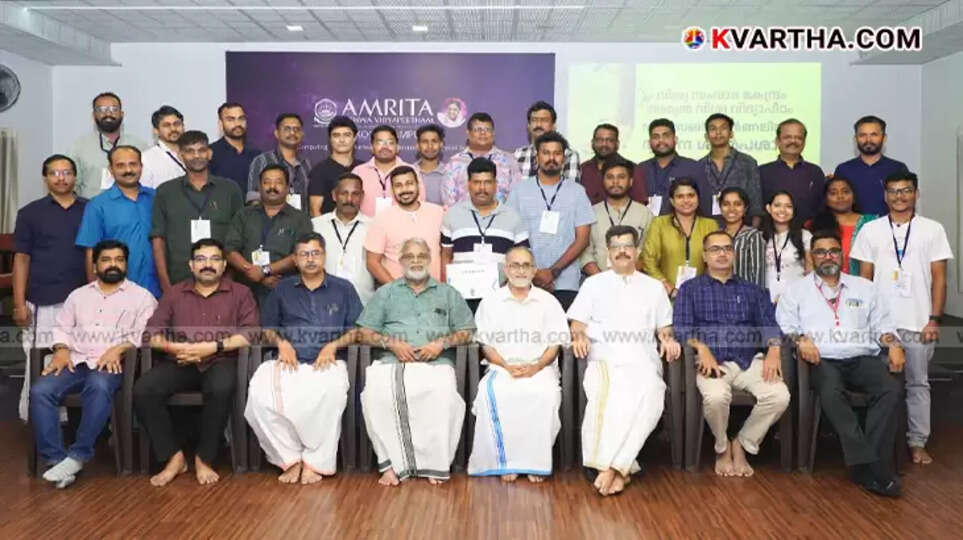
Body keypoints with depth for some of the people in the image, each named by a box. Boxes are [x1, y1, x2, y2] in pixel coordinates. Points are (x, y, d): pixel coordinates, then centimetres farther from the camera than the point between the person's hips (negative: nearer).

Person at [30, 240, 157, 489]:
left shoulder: (141, 296, 8)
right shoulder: (78, 295, 23)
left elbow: (146, 333, -3)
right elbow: (62, 328, 20)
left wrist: (119, 348, -19)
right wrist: (61, 350, -1)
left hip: (113, 364, -4)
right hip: (75, 362, 5)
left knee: (98, 387, -38)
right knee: (40, 391, -23)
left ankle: (77, 456, -29)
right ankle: (56, 458, -21)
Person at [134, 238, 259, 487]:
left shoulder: (240, 293, 9)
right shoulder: (174, 293, 18)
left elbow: (251, 332, -5)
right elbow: (152, 332, 9)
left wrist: (213, 347, -16)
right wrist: (173, 347, -13)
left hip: (220, 362, -3)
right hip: (179, 363, 3)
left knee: (221, 388, -37)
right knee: (143, 390, -25)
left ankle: (204, 459, -18)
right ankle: (174, 457, -13)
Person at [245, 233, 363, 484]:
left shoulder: (343, 289, 16)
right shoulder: (283, 289, 21)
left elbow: (357, 329, 11)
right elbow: (267, 327, 22)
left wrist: (334, 345, -6)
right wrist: (281, 342, 1)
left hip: (327, 362, -2)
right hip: (288, 361, 2)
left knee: (331, 391, -38)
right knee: (260, 393, -30)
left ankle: (316, 462, -23)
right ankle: (290, 458, -16)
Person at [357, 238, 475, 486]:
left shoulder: (448, 294, 23)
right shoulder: (385, 293, 23)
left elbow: (466, 332, 15)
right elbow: (363, 333, 14)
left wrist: (441, 343, -3)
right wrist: (391, 343, -4)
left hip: (435, 363, 0)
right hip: (392, 362, 1)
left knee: (443, 394, -35)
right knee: (377, 393, -33)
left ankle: (433, 464, -24)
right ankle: (392, 463, -25)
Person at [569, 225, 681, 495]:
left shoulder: (654, 287, 26)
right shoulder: (594, 283, 22)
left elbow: (664, 326, 24)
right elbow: (578, 323, 15)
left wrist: (667, 339, 1)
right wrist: (579, 336, -7)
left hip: (642, 358, 1)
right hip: (604, 357, -1)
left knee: (648, 396, -34)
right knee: (605, 397, -36)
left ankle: (612, 466, -33)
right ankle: (622, 469, -31)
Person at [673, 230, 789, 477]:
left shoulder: (751, 290, 23)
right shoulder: (690, 289, 15)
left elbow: (769, 324, 11)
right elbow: (680, 327, 2)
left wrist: (773, 350, -10)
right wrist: (701, 347, -17)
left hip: (750, 360, 3)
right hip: (713, 361, -3)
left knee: (779, 395, -26)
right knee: (716, 396, -35)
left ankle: (742, 444, -1)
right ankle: (722, 448, -2)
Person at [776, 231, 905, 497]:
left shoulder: (864, 287, 25)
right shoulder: (797, 290, 17)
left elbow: (881, 324, 22)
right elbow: (784, 325, 6)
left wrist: (893, 344, 2)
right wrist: (800, 339, -14)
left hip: (862, 358, 3)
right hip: (822, 360, -3)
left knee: (890, 388, -29)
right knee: (831, 392, -36)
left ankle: (870, 463, -28)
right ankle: (872, 466, -35)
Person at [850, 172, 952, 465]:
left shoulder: (932, 230, 5)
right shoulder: (870, 230, 6)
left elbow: (939, 278, 4)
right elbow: (864, 277, 7)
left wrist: (934, 319, -3)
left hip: (918, 323, 0)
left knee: (918, 383, 6)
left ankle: (918, 443, 14)